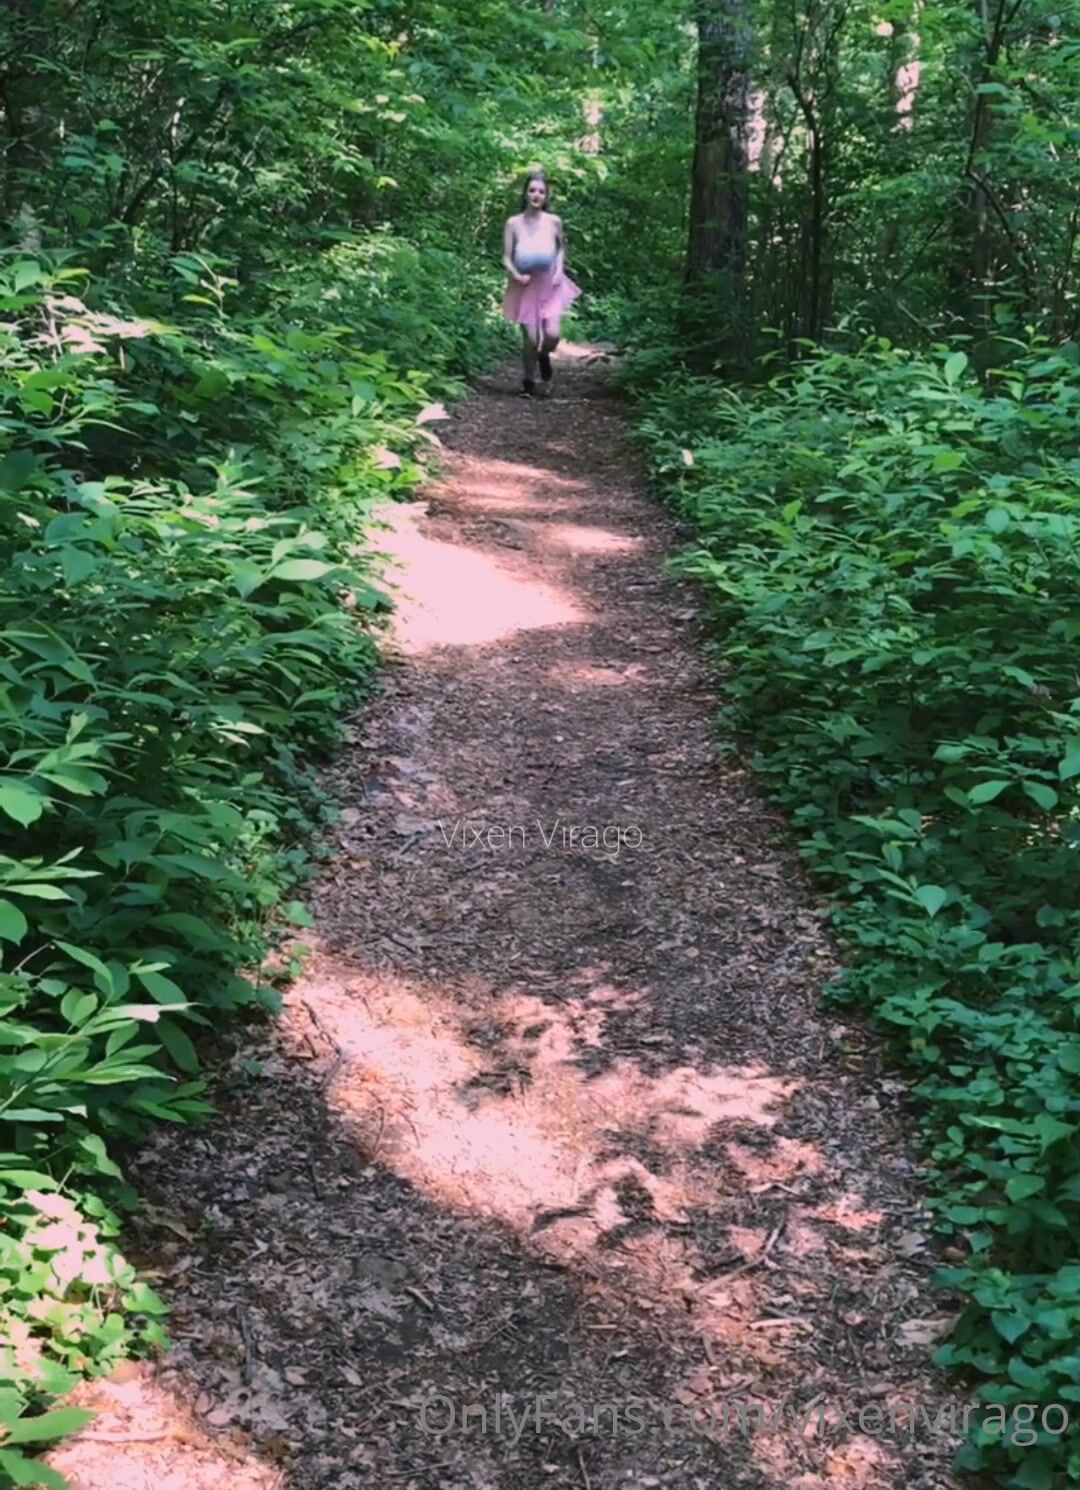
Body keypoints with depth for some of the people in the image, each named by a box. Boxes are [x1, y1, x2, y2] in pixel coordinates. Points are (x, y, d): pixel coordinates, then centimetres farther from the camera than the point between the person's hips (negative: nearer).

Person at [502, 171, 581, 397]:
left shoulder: (554, 221, -2)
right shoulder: (513, 223, -6)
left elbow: (561, 247, 13)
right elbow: (506, 257, -3)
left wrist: (560, 269, -3)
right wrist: (516, 275, -20)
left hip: (549, 285, 1)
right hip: (525, 286, -1)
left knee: (552, 334, -13)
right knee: (530, 338, -5)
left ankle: (544, 356, 24)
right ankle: (528, 381, 18)